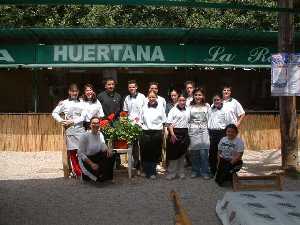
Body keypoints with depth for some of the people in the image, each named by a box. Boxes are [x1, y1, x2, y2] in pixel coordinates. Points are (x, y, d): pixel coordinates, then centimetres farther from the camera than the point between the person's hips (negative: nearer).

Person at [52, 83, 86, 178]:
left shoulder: (81, 103, 10)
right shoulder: (64, 103, 10)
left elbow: (83, 117, 0)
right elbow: (54, 113, 12)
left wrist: (72, 121, -10)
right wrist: (61, 121, -2)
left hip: (80, 129, 0)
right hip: (69, 130, 0)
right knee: (72, 152, -1)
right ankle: (78, 172, 7)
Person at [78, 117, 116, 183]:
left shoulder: (100, 134, 0)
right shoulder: (85, 136, -19)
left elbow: (103, 146, -9)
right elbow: (80, 153, -20)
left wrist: (108, 149, -34)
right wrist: (91, 163, -29)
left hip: (97, 157, 6)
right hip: (86, 159, -6)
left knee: (111, 155, -16)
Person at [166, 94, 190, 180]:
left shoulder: (187, 111, 11)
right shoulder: (173, 110, -3)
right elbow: (169, 123, -9)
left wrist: (187, 134, 6)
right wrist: (172, 134, -18)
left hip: (184, 133, 5)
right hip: (175, 132, -4)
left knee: (182, 153, 11)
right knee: (173, 153, -2)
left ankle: (181, 172, 21)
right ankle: (171, 173, 7)